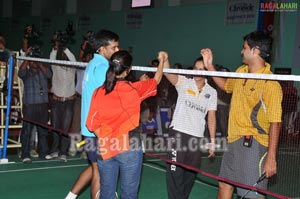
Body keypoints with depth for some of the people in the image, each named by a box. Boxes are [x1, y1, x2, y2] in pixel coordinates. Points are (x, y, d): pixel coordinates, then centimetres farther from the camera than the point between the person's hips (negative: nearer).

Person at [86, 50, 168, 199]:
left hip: (106, 149, 3)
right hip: (129, 148, -3)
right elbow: (156, 80, 11)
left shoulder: (98, 92, -3)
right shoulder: (134, 89, -8)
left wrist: (104, 139, 12)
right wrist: (162, 61, 26)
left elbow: (92, 124, -1)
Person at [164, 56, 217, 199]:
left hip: (197, 137, 3)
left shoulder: (212, 92, 7)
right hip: (178, 133, -3)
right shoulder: (184, 82, -1)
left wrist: (212, 141, 5)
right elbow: (168, 73, -20)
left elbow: (211, 117, 8)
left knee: (190, 173, 11)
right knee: (175, 172, -5)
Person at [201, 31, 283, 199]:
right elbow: (226, 85, 30)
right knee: (224, 185, 18)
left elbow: (275, 123, -20)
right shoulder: (241, 71, 7)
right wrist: (209, 66, 19)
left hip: (253, 144, -8)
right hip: (234, 140, 8)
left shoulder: (271, 83, -18)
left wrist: (271, 158, -23)